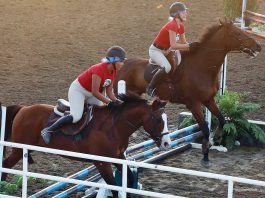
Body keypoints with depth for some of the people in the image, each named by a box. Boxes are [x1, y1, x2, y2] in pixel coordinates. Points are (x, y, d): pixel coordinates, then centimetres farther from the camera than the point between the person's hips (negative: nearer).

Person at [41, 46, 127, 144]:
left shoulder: (113, 71, -6)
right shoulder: (99, 70, -31)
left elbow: (109, 91, -3)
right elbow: (95, 92, -32)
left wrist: (116, 101, -19)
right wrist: (109, 102, -31)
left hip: (90, 94, 9)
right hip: (77, 90, -9)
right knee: (76, 116, -25)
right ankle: (48, 130, -19)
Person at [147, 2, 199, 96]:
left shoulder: (181, 26, 3)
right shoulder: (172, 25, -26)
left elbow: (183, 43, 8)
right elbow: (173, 45, -32)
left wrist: (192, 47, -9)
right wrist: (189, 46, -32)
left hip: (165, 50, 10)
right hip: (155, 50, -10)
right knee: (167, 67, -31)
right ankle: (150, 87, -17)